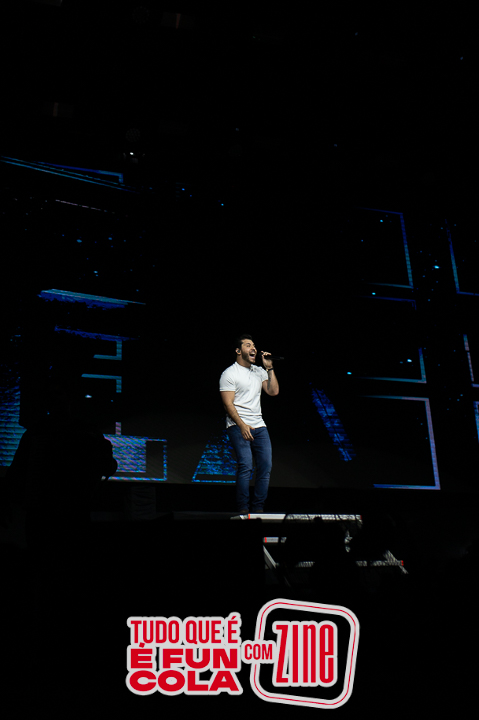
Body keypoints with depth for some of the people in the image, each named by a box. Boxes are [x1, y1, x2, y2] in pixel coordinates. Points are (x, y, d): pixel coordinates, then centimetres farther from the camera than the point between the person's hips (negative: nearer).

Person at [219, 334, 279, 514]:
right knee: (246, 466, -16)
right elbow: (228, 404, -9)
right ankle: (243, 509, -7)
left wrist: (269, 368, 4)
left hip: (259, 426, 6)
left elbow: (273, 391, 8)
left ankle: (258, 509, 6)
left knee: (265, 466, -2)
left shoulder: (259, 371, 17)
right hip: (238, 426, -6)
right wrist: (242, 425, -19)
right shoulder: (229, 374, -2)